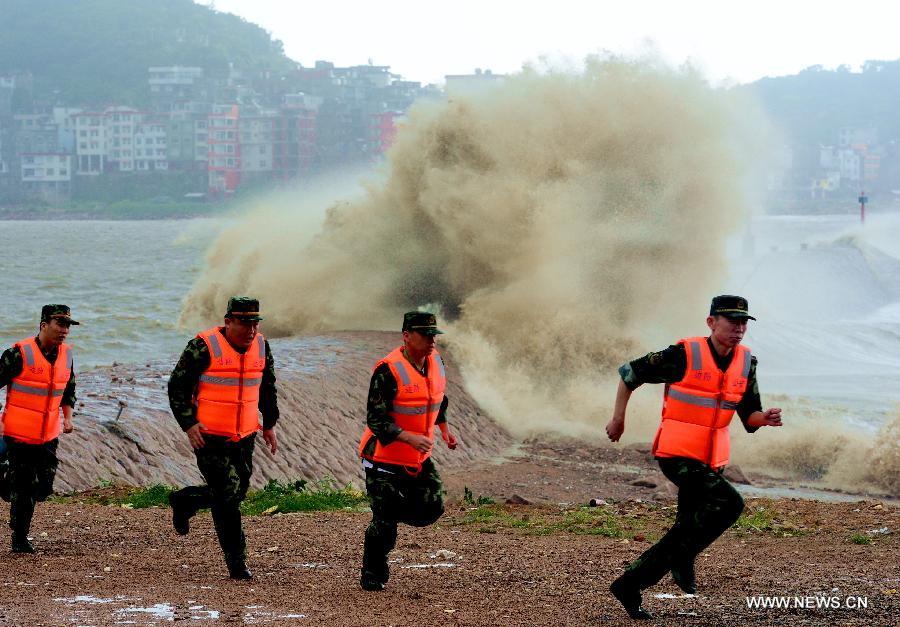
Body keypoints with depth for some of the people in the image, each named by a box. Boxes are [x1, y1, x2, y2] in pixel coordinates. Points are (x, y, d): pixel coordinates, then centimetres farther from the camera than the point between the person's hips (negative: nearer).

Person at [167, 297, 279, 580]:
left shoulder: (261, 346, 5)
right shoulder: (204, 347, -14)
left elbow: (268, 387, 20)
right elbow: (177, 386, -8)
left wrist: (269, 424, 16)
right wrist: (188, 423, -15)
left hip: (244, 437, 6)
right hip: (209, 436, -6)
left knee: (237, 492, 11)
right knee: (227, 495, -9)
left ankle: (183, 501, 37)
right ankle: (236, 562, -1)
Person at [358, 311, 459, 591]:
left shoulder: (435, 362, 1)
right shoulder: (389, 370, -23)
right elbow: (376, 419, -24)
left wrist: (444, 429, 15)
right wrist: (410, 438, -33)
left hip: (418, 458, 7)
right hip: (385, 458, -7)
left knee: (431, 508, 2)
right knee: (384, 521, -4)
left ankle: (388, 513, 29)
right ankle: (372, 575, 15)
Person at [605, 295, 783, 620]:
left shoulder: (746, 362, 4)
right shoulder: (684, 355, -14)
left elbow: (749, 416, 9)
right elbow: (629, 373, -3)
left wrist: (765, 418, -14)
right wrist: (618, 419, 2)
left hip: (710, 460, 7)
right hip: (677, 455, -7)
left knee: (688, 529, 8)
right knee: (729, 504, -23)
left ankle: (628, 586, 20)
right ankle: (683, 557, -5)